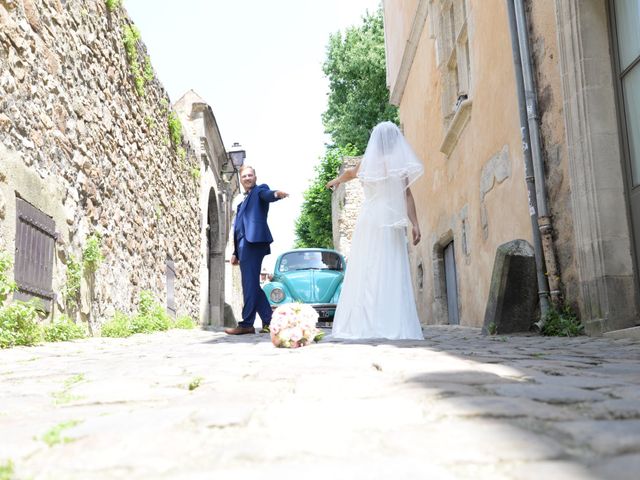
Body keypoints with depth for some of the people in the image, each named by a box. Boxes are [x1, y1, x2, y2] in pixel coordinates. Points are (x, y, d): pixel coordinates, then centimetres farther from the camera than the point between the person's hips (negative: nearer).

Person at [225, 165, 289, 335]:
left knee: (250, 283, -11)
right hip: (244, 244, 9)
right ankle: (268, 321, 12)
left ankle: (247, 324, -11)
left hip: (253, 241, -9)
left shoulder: (260, 190, 7)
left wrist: (276, 194, -42)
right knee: (251, 284, 8)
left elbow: (267, 194, -18)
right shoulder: (243, 201, 29)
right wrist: (236, 253, 24)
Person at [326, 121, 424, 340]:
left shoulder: (367, 161, 11)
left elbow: (350, 172, 30)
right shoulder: (401, 163, 5)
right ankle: (395, 327, -10)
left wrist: (336, 180, 50)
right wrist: (415, 224, -3)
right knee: (392, 274, -5)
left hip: (369, 222, 1)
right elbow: (407, 195, -1)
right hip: (392, 225, -1)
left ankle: (361, 325, -2)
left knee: (365, 273, 0)